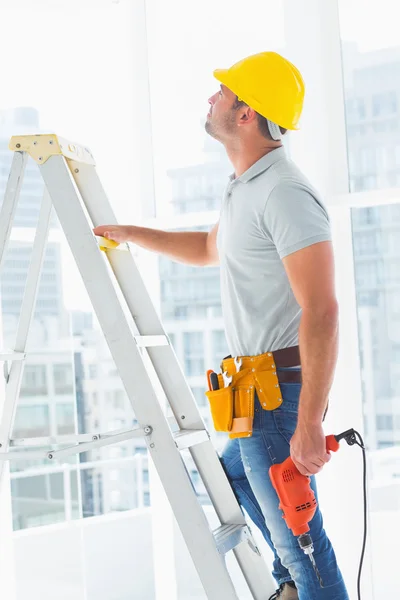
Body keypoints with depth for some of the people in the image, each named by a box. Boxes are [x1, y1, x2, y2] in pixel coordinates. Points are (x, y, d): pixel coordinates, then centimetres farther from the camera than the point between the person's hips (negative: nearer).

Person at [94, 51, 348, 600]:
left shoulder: (284, 193, -21)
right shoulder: (246, 188, 13)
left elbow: (321, 312, -27)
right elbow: (208, 249, 34)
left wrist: (309, 425, -29)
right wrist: (131, 234, 35)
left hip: (279, 390, -11)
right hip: (256, 384, 11)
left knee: (296, 531, -3)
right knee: (234, 472, 31)